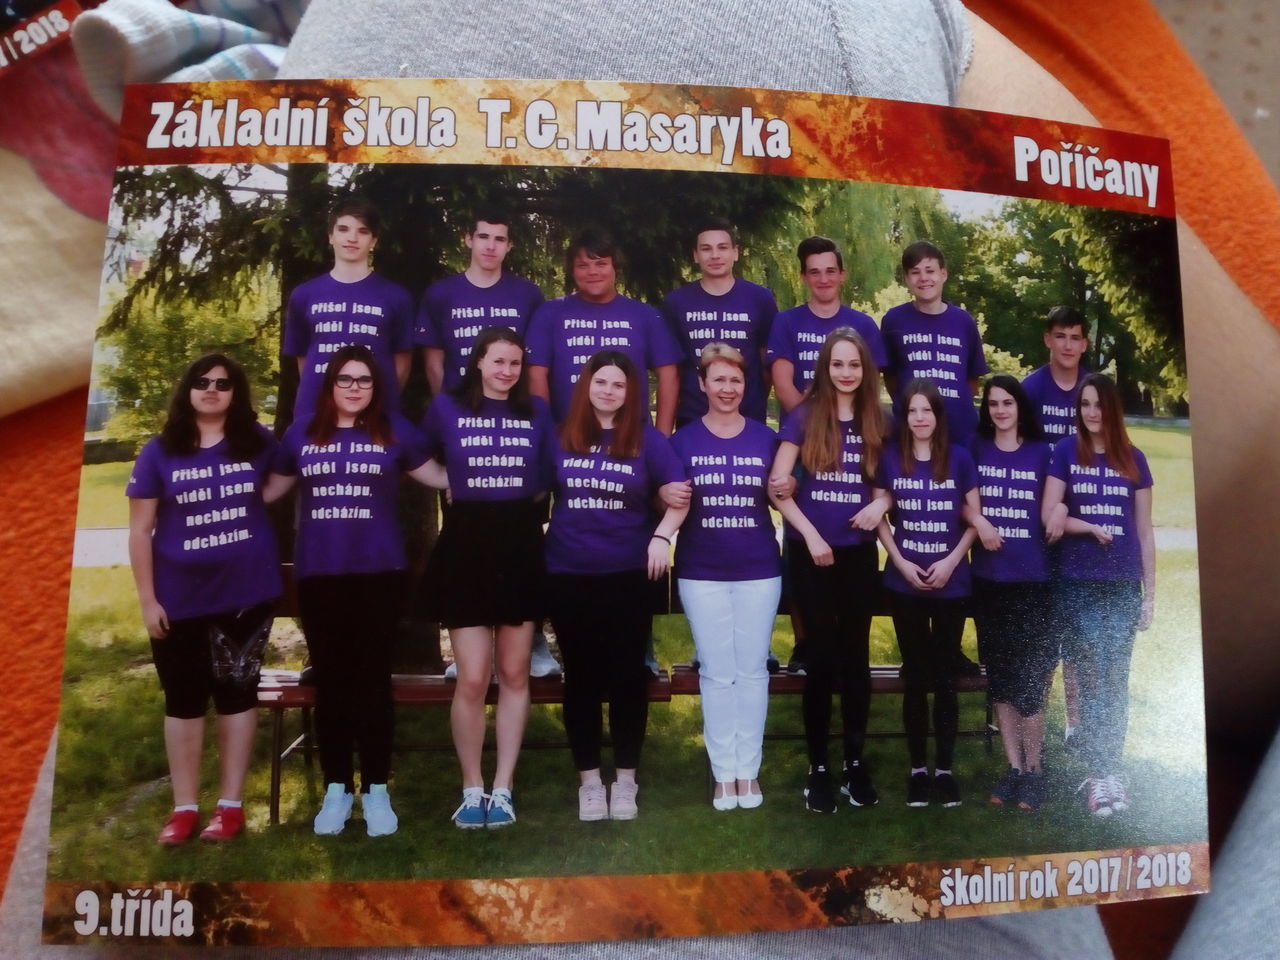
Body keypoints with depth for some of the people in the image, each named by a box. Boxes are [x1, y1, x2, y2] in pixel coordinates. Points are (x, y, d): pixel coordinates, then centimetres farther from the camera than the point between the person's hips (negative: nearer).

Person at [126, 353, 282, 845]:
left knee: (236, 693, 9)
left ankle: (230, 804, 19)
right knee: (184, 698, 9)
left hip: (246, 592, 0)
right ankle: (184, 807, 20)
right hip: (180, 597, 0)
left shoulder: (258, 443, 0)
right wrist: (147, 600, -6)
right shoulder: (160, 452, -1)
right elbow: (140, 530, -2)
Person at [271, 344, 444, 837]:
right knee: (330, 679, 9)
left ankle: (376, 788, 16)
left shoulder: (393, 430, 3)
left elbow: (438, 476, 9)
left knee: (373, 677, 4)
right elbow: (271, 488, 18)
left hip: (378, 573, -2)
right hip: (318, 574, 2)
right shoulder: (301, 433, 8)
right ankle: (336, 788, 22)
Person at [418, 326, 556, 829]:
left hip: (521, 547, 2)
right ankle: (471, 788, 14)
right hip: (466, 547, -1)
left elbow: (550, 476, 13)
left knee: (514, 675, 6)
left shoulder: (537, 411, 7)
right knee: (472, 679, -4)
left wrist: (523, 502, 3)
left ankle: (503, 788, 18)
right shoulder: (446, 407, 3)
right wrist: (456, 487, 11)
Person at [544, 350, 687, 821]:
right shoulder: (561, 435, 4)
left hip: (628, 574, -1)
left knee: (627, 673, 6)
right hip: (567, 574, 1)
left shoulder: (646, 437, 0)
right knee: (581, 675, 9)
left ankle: (626, 778, 21)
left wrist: (661, 538, -12)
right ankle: (588, 778, 21)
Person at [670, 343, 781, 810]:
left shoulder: (767, 438, 6)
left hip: (759, 570, 1)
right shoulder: (683, 440, 3)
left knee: (752, 670, 6)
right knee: (716, 672, 4)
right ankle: (723, 772, 15)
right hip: (701, 572, -1)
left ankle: (749, 769, 18)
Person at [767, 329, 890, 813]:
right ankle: (817, 766, 14)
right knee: (822, 657, 2)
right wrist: (810, 534, -14)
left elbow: (883, 483, 14)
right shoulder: (804, 416, -3)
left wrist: (879, 504, -8)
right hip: (812, 551, -3)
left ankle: (855, 761, 21)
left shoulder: (875, 422, 8)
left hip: (859, 553, 3)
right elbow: (777, 485, -7)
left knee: (856, 656, 8)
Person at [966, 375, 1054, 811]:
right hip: (988, 579, 1)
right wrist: (978, 521, -10)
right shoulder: (975, 449, 6)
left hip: (1033, 579, -1)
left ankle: (1033, 768, 13)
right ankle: (1013, 766, 19)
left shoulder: (1041, 452, 5)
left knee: (1029, 677, -3)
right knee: (999, 676, 8)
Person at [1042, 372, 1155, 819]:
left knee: (1116, 679, 3)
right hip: (1080, 584, -2)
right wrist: (1094, 527, -6)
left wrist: (1150, 593, 7)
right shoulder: (1065, 451, 2)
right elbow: (1049, 517, -2)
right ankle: (1102, 774, 5)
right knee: (1093, 678, -2)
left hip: (1124, 585, 2)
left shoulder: (1133, 459, 8)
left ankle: (1108, 771, 12)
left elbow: (1144, 531, 9)